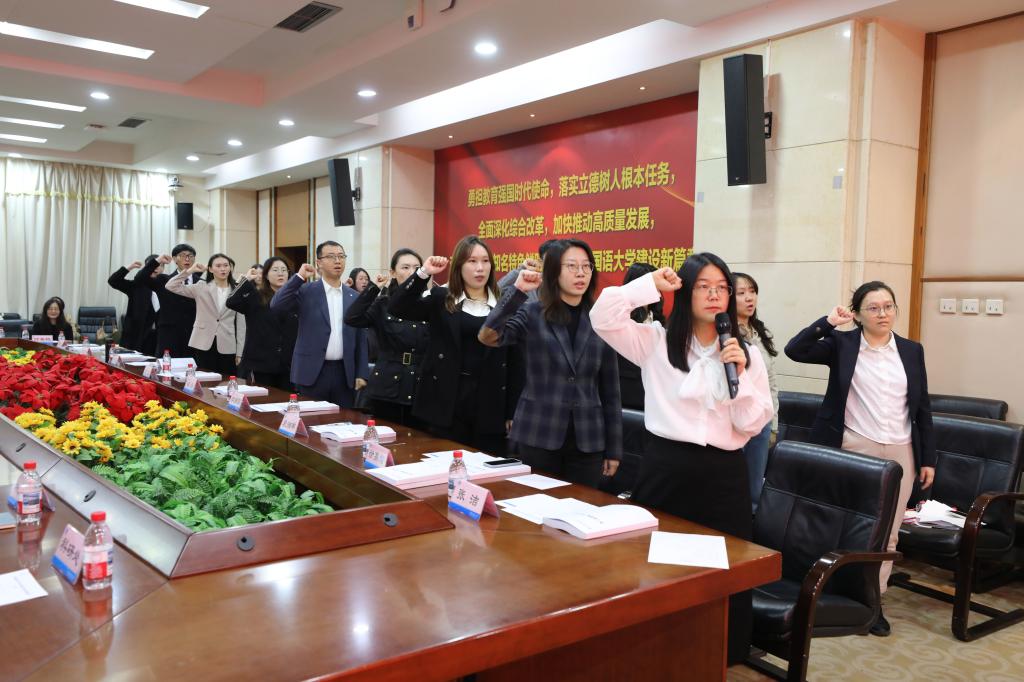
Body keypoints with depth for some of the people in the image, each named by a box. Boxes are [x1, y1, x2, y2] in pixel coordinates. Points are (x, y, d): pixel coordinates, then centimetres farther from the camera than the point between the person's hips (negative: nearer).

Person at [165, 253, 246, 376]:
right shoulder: (201, 287, 4)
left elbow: (241, 324, 5)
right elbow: (171, 286, -3)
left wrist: (239, 352, 2)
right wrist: (190, 271, -9)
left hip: (227, 348, 1)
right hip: (202, 345, 0)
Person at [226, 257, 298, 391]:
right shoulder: (255, 297, 0)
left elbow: (303, 332, 7)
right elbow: (231, 302, -17)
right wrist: (247, 280, -24)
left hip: (288, 368, 2)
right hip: (259, 366, -2)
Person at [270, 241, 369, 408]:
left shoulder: (354, 297, 9)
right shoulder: (306, 291, 1)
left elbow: (361, 337, 10)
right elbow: (276, 306, -14)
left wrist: (362, 373, 4)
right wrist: (299, 277, -14)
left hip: (345, 373, 3)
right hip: (312, 372, -3)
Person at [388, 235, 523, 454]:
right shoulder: (441, 299, 5)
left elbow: (514, 362, 2)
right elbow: (396, 308, -6)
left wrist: (512, 412, -1)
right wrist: (423, 273, -15)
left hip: (490, 405, 0)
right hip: (448, 401, 0)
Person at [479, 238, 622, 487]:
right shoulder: (532, 313, -1)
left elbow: (610, 391, 7)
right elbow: (488, 337, -19)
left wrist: (613, 448, 7)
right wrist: (517, 291, -22)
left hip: (587, 441, 2)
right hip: (538, 435, -2)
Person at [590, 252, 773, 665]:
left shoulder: (746, 353, 6)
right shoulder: (656, 342, 2)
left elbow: (752, 424, 2)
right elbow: (602, 318, -12)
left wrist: (740, 374, -12)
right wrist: (651, 284, -9)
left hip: (723, 474, 1)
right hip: (665, 469, -1)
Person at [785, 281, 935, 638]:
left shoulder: (912, 350, 7)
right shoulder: (842, 344, 0)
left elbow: (922, 407, 10)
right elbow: (794, 350, -13)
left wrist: (928, 458, 8)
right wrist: (827, 323, -18)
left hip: (899, 453, 3)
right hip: (853, 449, -3)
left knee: (887, 533, 8)